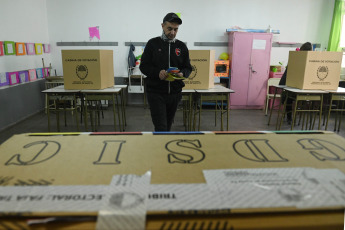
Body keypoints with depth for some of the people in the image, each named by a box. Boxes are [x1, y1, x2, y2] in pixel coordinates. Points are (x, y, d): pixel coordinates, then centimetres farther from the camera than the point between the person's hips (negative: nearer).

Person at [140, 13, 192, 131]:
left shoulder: (182, 46, 9)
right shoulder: (152, 43, 1)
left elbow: (188, 68, 10)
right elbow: (143, 66, -1)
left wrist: (182, 74, -14)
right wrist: (157, 73, -21)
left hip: (175, 93, 4)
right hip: (156, 93, -3)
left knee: (168, 126, 16)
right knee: (161, 128, -9)